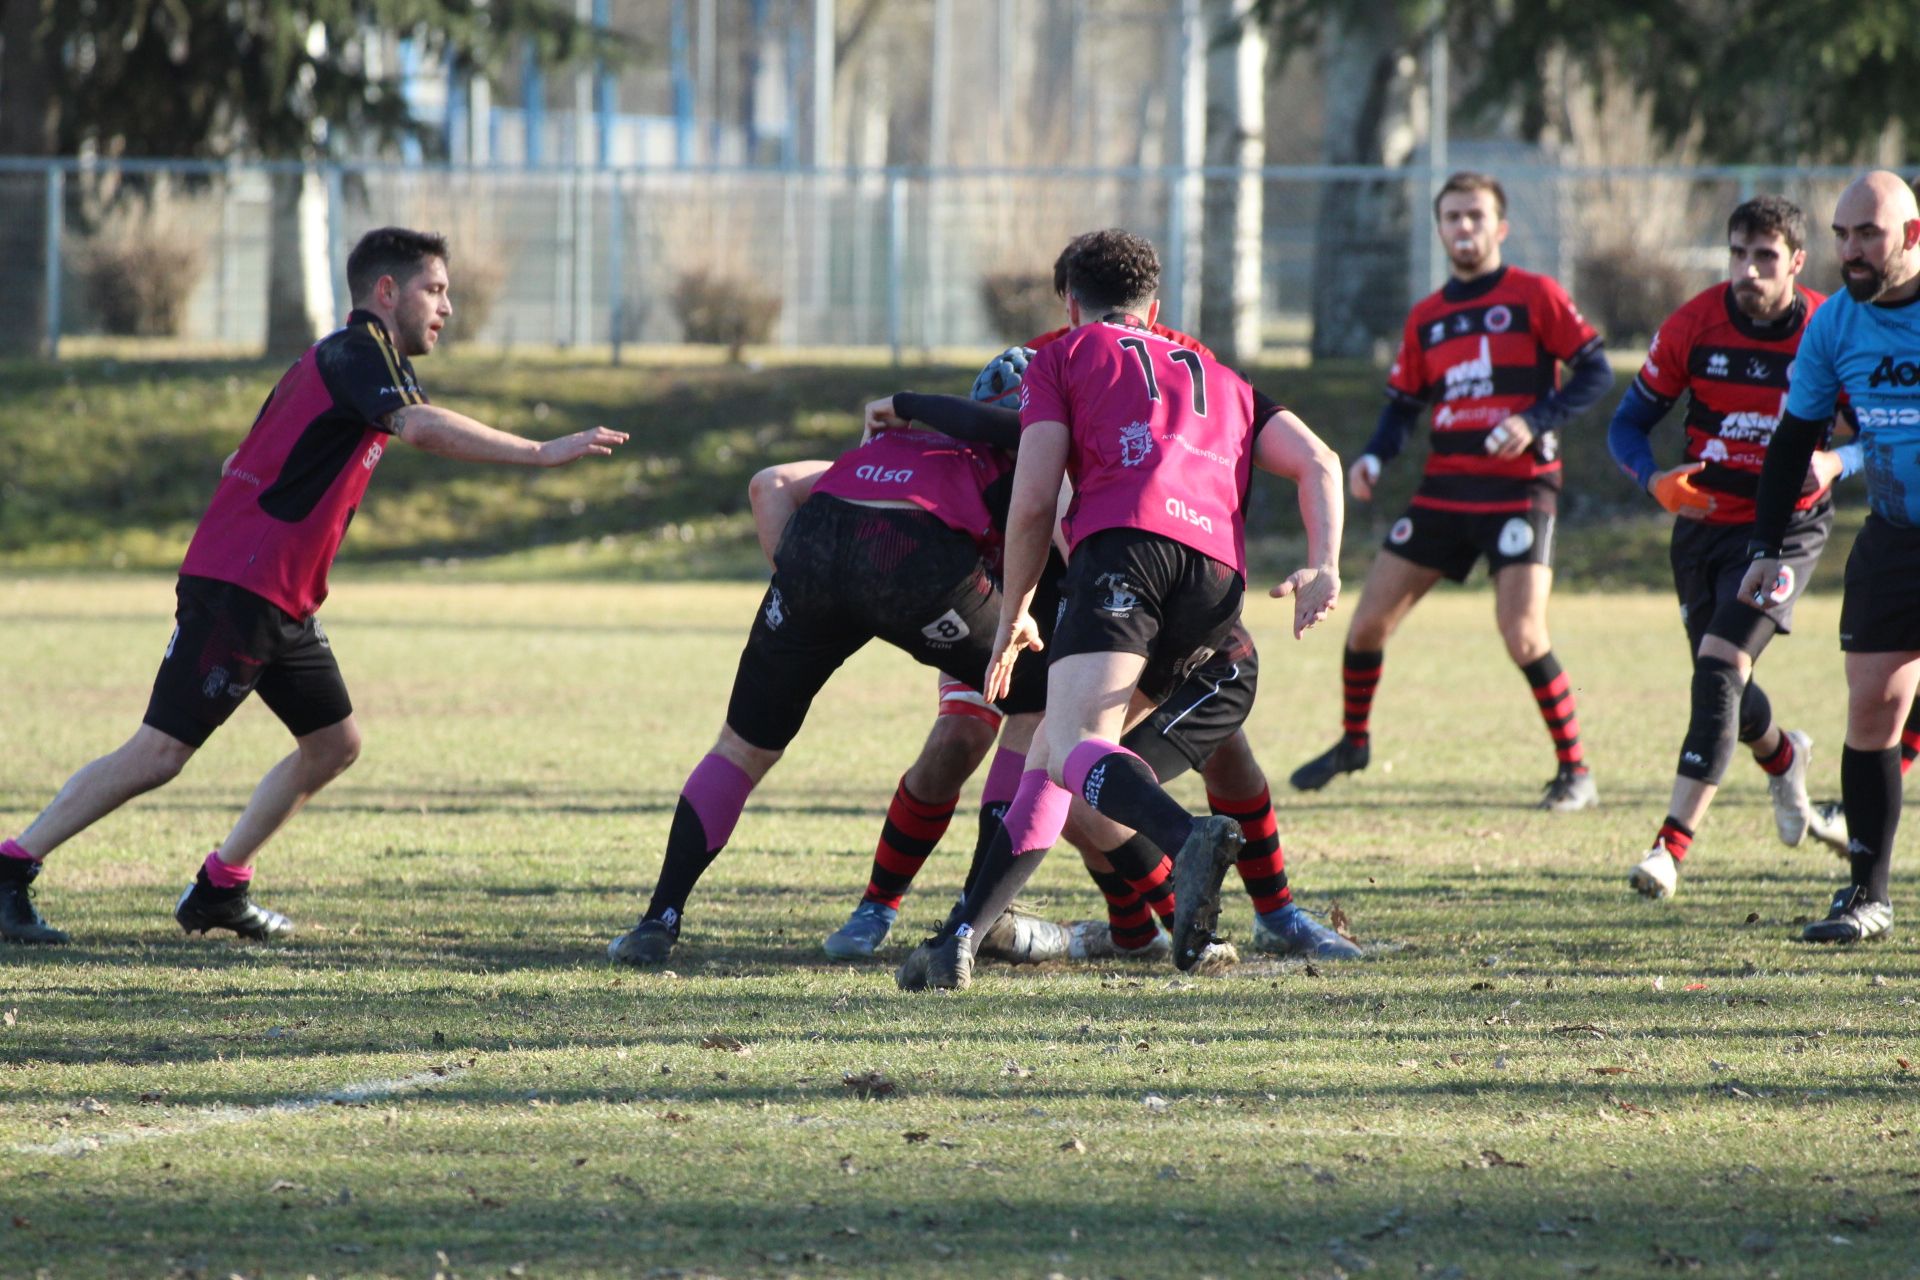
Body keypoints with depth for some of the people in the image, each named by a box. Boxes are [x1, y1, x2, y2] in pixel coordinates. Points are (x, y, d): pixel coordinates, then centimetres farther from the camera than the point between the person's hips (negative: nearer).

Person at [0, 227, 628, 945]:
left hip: (282, 603, 10)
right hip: (237, 588, -10)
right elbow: (421, 427, -29)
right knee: (160, 754, -11)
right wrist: (540, 454, -31)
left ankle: (219, 888, 16)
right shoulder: (359, 352, -10)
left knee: (335, 743, 12)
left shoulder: (338, 359, 21)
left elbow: (244, 464, 25)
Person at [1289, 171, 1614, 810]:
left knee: (1522, 637, -17)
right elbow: (1403, 402, 17)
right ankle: (1353, 742, 27)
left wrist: (1534, 423, -19)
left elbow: (1594, 372, -6)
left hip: (1518, 488, -5)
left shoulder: (1535, 297, -3)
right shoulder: (1426, 318, 12)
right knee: (1368, 624, 4)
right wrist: (1372, 458, -2)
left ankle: (1575, 770, -4)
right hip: (1443, 489, 5)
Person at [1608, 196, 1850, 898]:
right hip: (1704, 520, 4)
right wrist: (1655, 479, -20)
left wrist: (1833, 463, -21)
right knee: (1723, 681, 15)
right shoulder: (1693, 325, -7)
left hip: (1785, 527, -4)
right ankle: (1783, 760, 52)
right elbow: (1628, 422, 1)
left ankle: (1672, 846, -22)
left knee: (1721, 666, -20)